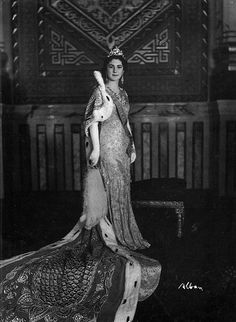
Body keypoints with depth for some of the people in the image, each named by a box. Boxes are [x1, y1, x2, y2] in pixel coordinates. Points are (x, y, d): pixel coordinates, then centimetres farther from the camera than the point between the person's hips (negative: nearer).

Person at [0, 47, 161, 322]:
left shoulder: (122, 93, 15)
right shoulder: (100, 91, -9)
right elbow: (93, 120, -16)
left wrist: (132, 147, 19)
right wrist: (95, 149, -23)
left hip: (121, 149, 8)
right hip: (106, 147, -8)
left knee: (120, 192, 14)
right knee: (107, 193, -3)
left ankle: (121, 234, 25)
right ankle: (108, 237, 8)